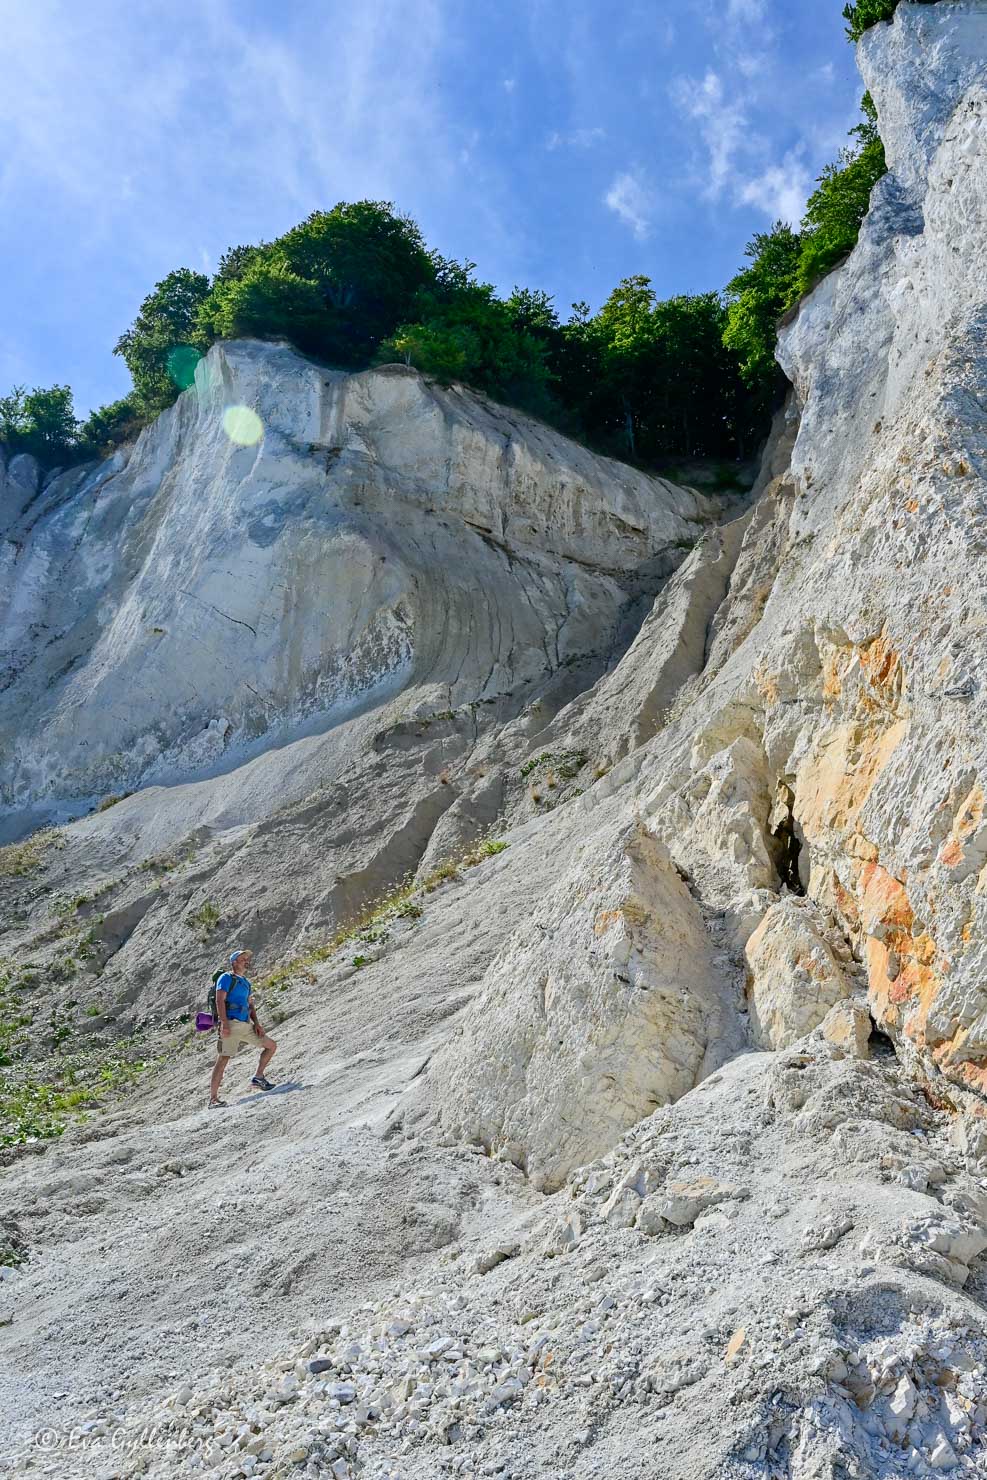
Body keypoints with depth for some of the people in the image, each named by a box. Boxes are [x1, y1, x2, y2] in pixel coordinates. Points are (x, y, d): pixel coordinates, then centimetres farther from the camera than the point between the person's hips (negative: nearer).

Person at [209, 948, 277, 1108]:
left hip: (246, 1025, 8)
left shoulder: (245, 982, 23)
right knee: (223, 1059, -11)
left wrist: (256, 1023, 8)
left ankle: (258, 1077, 16)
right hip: (231, 1024, -8)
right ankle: (213, 1099, -11)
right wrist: (224, 1023, -22)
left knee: (271, 1045, 9)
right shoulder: (227, 978, -1)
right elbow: (220, 1001, -11)